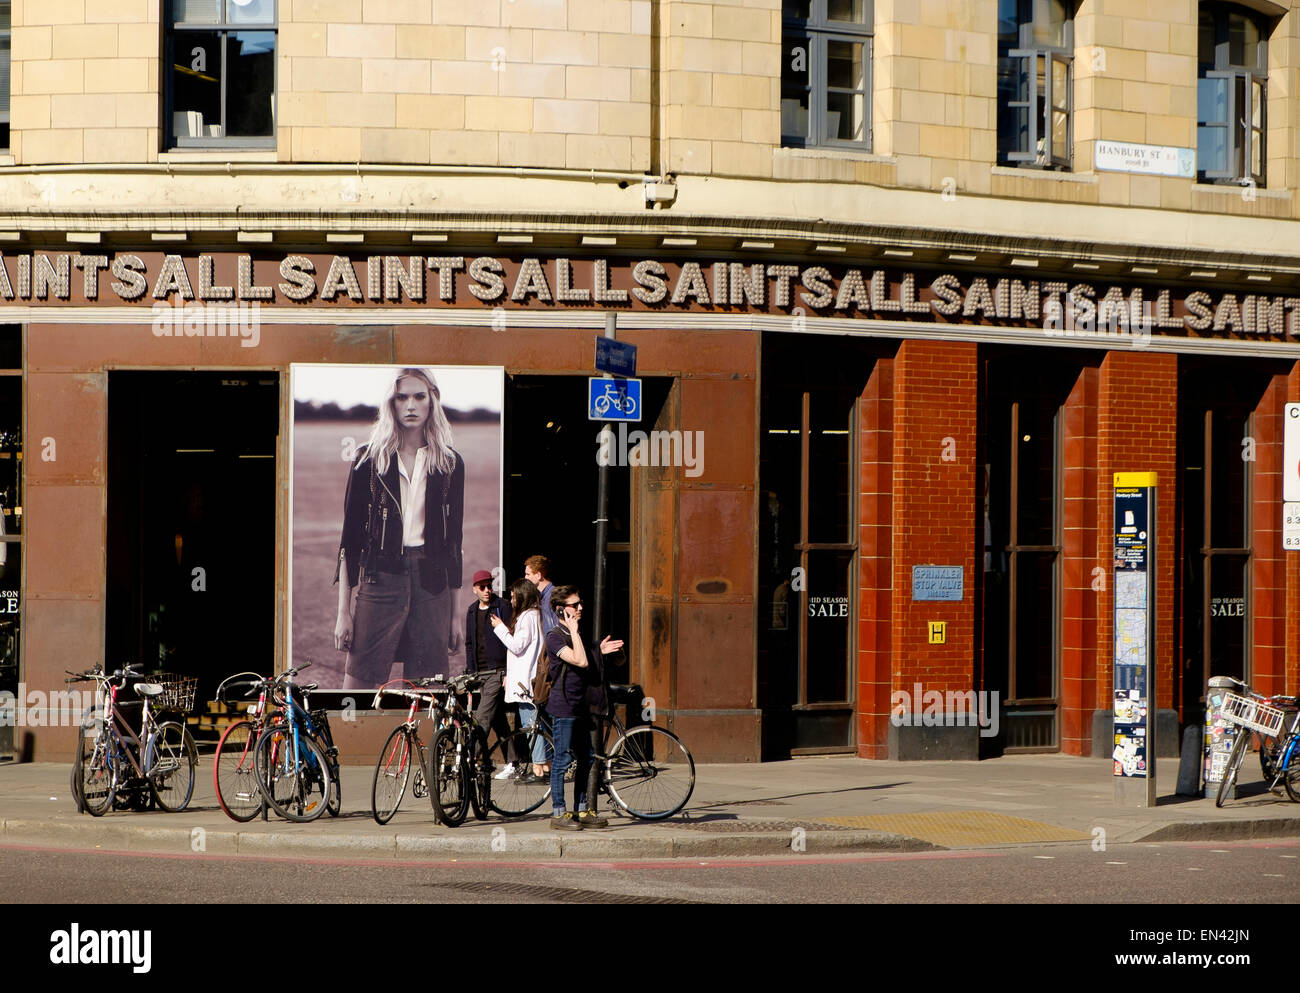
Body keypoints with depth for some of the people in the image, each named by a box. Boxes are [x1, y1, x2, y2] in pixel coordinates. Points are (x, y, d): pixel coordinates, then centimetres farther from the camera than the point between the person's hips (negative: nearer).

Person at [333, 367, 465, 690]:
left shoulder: (450, 463, 8)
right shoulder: (370, 458, 3)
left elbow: (454, 538, 12)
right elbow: (350, 536, 2)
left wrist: (457, 611, 9)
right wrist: (343, 611, -3)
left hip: (432, 582, 2)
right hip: (380, 579, -2)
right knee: (360, 682, -7)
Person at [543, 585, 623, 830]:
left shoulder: (576, 634, 16)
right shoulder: (555, 637, -13)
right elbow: (580, 661, -25)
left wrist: (600, 651, 14)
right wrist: (574, 631, -20)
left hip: (582, 705, 9)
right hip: (564, 706, -9)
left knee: (586, 759, 12)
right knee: (563, 759, -5)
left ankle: (582, 810, 21)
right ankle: (558, 813, 1)